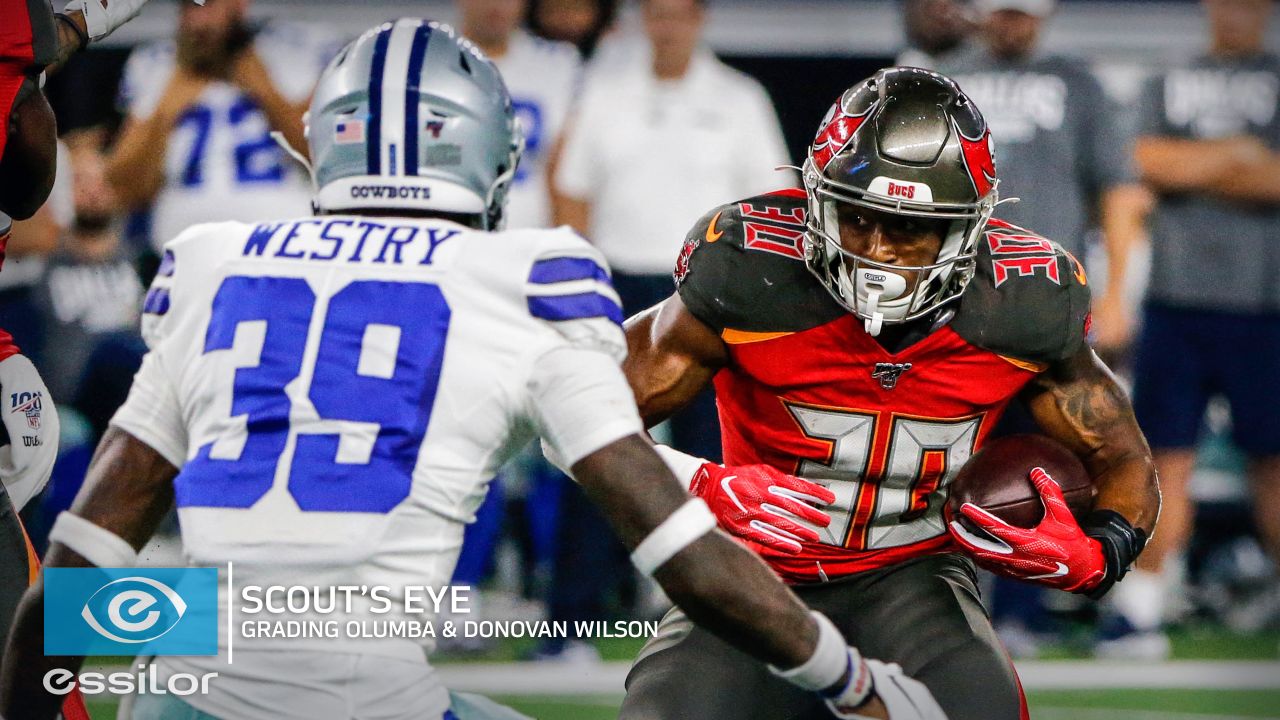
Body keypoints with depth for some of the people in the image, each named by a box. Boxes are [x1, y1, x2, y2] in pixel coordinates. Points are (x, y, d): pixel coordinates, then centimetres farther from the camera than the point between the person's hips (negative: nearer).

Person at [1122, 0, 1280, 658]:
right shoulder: (1166, 86, 15)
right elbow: (1146, 163, -2)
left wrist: (1195, 171, -5)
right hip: (1176, 300, 2)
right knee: (1166, 455, -1)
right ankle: (1143, 610, 2)